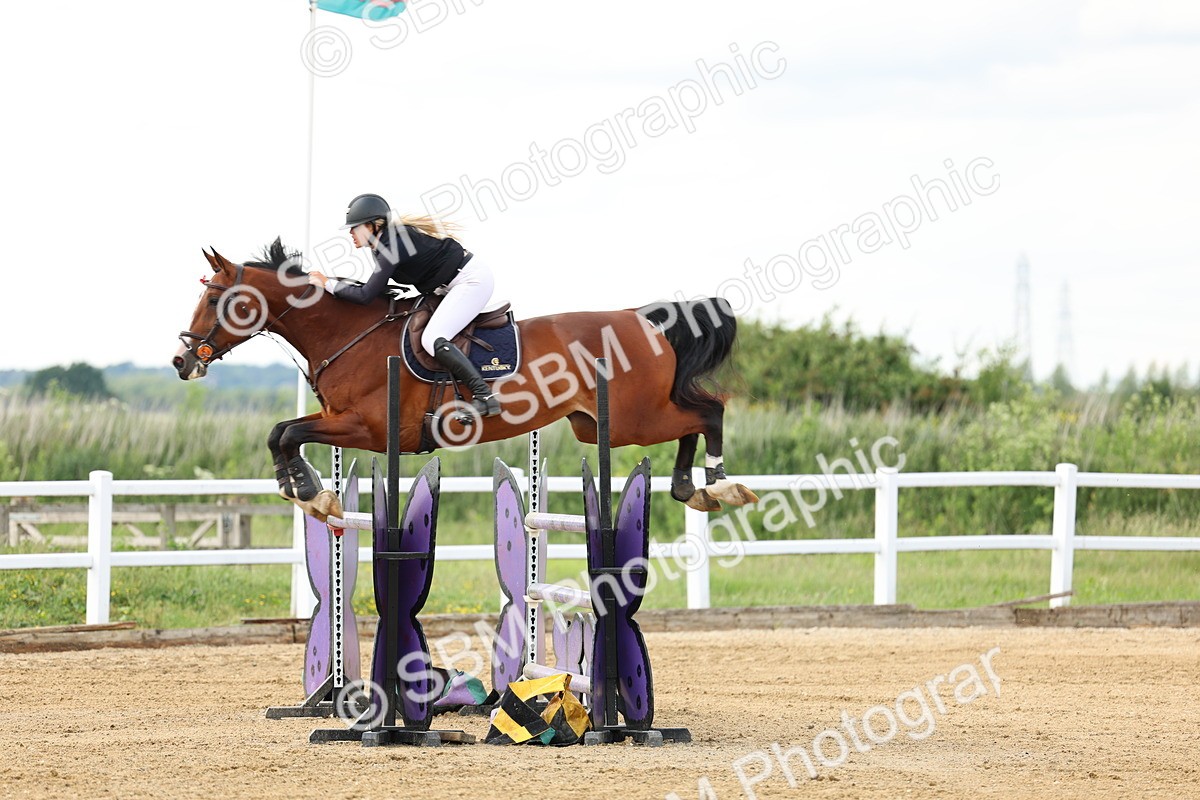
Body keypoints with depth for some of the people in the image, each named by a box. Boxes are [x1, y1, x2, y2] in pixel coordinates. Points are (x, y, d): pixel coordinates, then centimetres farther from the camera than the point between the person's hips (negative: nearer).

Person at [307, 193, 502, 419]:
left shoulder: (393, 246, -21)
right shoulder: (389, 241, 8)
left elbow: (365, 295, -23)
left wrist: (328, 283, -13)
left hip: (472, 280, -11)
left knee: (432, 339, -21)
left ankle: (485, 397, -27)